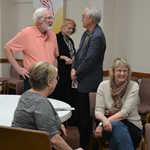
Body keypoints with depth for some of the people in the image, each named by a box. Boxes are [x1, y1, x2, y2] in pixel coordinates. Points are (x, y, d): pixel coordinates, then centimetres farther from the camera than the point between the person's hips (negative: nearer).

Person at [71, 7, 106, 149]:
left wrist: (77, 73, -9)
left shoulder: (97, 36, -17)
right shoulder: (87, 33, 11)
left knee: (85, 113, -1)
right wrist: (74, 68, 3)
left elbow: (90, 60, -19)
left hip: (89, 82, -9)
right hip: (81, 80, 9)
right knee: (80, 110, 15)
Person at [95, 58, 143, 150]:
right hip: (108, 122, 1)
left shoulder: (133, 86, -4)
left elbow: (125, 112, -14)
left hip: (131, 125, -1)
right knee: (116, 125, -34)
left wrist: (106, 122, -26)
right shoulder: (103, 85, 2)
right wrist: (104, 120, -27)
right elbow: (98, 111, -3)